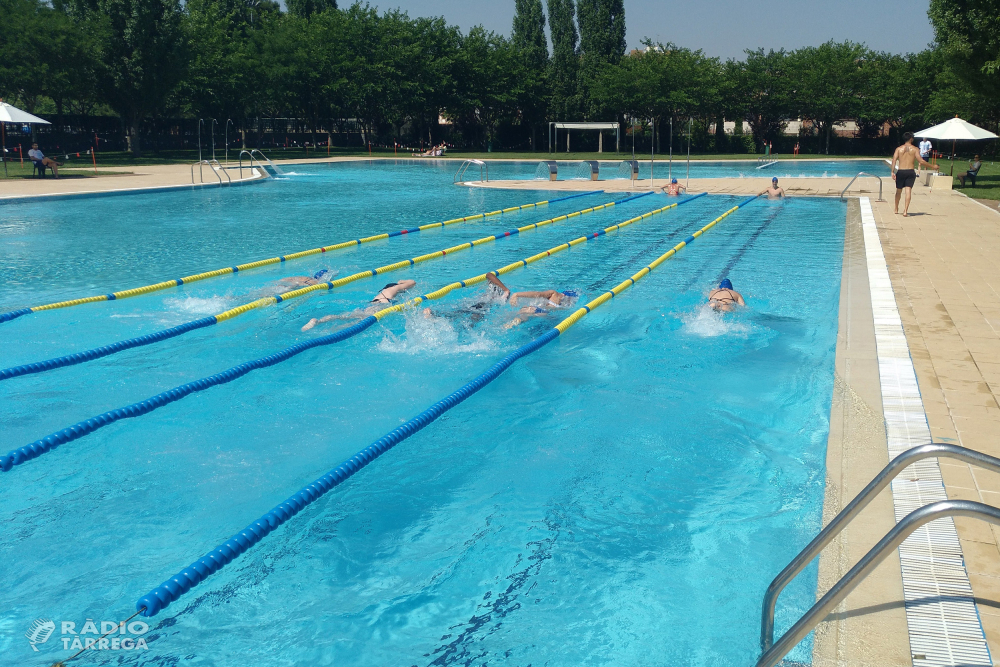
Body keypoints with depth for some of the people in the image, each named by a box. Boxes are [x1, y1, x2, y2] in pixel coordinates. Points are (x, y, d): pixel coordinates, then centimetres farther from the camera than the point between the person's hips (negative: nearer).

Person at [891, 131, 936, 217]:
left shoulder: (899, 149, 6)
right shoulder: (915, 149, 1)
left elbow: (894, 160, -7)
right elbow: (921, 161, -6)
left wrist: (892, 172, -11)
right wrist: (932, 166, 4)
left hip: (900, 172, 2)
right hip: (910, 172, -2)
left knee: (899, 191, 17)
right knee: (908, 191, -6)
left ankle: (896, 209, 33)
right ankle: (905, 211, -17)